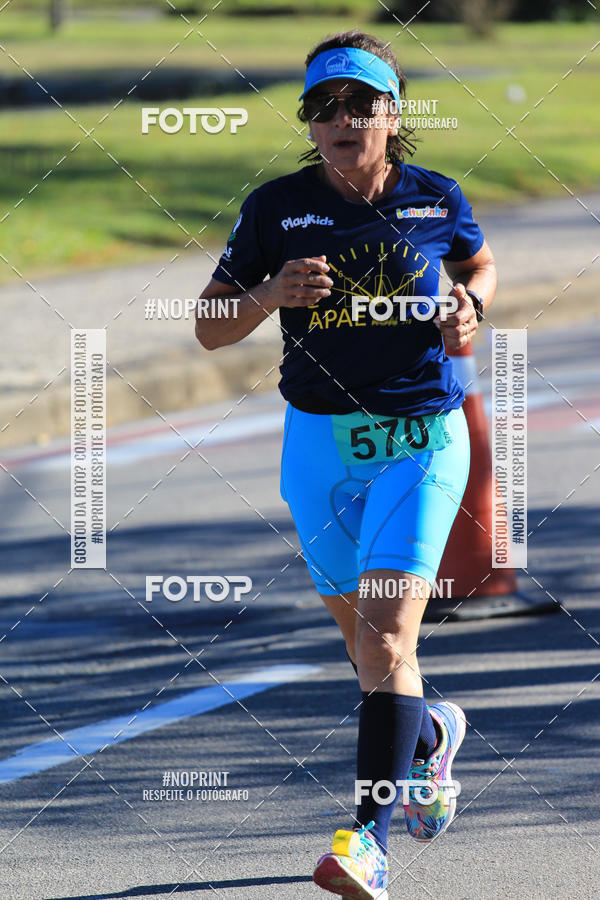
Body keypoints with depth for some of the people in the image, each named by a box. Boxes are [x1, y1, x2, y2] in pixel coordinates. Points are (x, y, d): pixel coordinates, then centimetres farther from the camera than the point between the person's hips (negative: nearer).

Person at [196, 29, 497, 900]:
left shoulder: (435, 199, -1)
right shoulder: (277, 208, -3)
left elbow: (481, 264, 21)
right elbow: (210, 328, 1)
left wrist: (468, 304, -2)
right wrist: (271, 294, -19)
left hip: (423, 442, -2)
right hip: (320, 443, 2)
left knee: (386, 632, -17)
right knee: (358, 629, 16)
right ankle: (431, 734, 48)